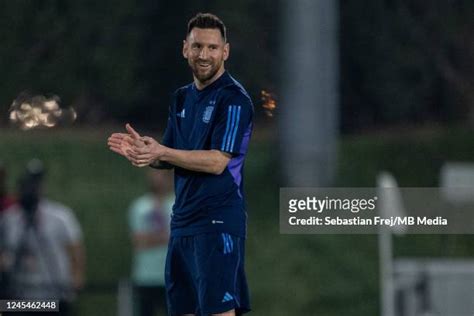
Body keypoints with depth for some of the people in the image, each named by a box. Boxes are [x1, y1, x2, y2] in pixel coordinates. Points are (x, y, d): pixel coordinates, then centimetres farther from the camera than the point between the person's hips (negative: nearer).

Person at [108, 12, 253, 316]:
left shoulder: (233, 99, -10)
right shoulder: (182, 98, 16)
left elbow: (217, 162, -17)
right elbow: (168, 159, 17)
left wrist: (162, 152, -23)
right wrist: (142, 149, -4)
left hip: (219, 222, -8)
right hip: (183, 220, 8)